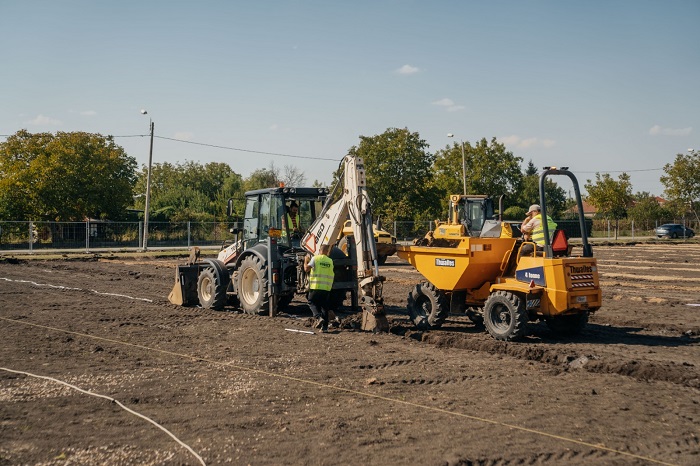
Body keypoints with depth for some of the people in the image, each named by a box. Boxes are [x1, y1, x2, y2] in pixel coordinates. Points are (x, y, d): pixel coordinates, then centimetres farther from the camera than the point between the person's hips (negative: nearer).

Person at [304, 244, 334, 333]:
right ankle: (325, 327, 6)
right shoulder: (330, 261, 7)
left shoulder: (315, 258, -5)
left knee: (312, 302, 11)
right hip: (326, 287, 3)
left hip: (316, 286, -3)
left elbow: (306, 269, -7)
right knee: (324, 306, 9)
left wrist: (306, 261, 9)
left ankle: (319, 317, -13)